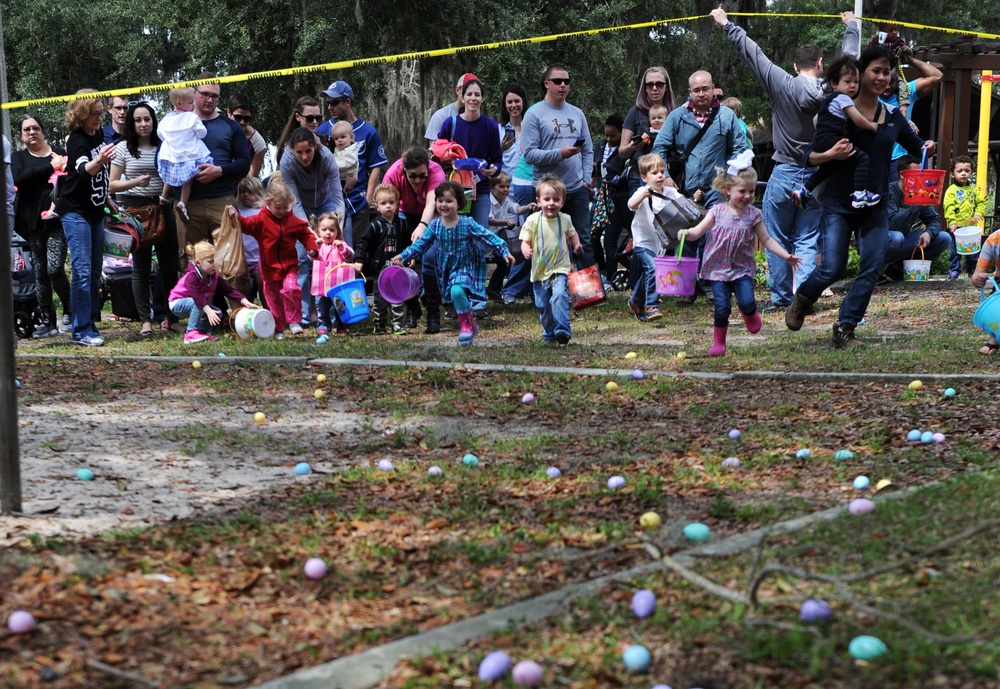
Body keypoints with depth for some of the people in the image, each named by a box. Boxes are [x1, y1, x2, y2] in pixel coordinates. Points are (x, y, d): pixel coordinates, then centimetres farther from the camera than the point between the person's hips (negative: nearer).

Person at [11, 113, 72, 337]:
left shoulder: (59, 153, 8)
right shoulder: (18, 157, 11)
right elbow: (19, 179, -10)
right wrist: (50, 167, -14)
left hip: (58, 220, -2)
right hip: (34, 223, 2)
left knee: (55, 268, -14)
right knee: (40, 273, 5)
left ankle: (68, 312, 6)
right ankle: (47, 321, 13)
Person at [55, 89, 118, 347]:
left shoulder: (99, 134, 6)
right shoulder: (77, 140, -18)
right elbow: (84, 169, -38)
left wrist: (107, 198, 23)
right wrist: (99, 161, -57)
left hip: (96, 211, 8)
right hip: (76, 212, -8)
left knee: (94, 272, 10)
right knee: (82, 272, -12)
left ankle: (90, 325, 17)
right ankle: (81, 331, -9)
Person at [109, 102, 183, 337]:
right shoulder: (123, 148, 1)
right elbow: (112, 185, 0)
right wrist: (134, 182, -16)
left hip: (162, 208, 3)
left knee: (169, 264, 3)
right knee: (141, 266, -1)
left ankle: (171, 317, 11)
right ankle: (145, 320, 2)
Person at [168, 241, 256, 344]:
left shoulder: (214, 277, -8)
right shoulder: (191, 277, -31)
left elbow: (228, 290, -14)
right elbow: (197, 296, -43)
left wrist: (245, 301, -27)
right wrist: (208, 310, -54)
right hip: (177, 303, -7)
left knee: (218, 313, -10)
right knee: (196, 303, -37)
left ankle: (201, 331, 3)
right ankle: (191, 333, -31)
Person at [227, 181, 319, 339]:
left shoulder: (294, 221, 1)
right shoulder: (262, 220, -5)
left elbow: (306, 234, 9)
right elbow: (247, 225, -15)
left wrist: (312, 248, -6)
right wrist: (236, 217, -34)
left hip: (289, 265, 0)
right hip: (270, 267, 0)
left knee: (291, 288, -24)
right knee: (274, 299, 7)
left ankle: (293, 321, -11)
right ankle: (279, 329, 20)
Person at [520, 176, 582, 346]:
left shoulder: (565, 219, -1)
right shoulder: (533, 220, -7)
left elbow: (572, 233, 20)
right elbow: (525, 241, -3)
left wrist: (576, 244, 1)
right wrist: (526, 250, -24)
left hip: (560, 269, -1)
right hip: (539, 270, 1)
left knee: (559, 296, -24)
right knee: (542, 305, 8)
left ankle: (562, 331, -25)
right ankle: (549, 333, 28)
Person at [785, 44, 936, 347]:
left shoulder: (893, 116, 5)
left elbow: (915, 146, 18)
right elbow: (810, 156, -8)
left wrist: (927, 149, -5)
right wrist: (831, 154, -29)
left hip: (875, 207, 4)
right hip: (839, 205, -4)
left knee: (872, 268, -5)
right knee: (833, 268, -8)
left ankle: (845, 325, 9)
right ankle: (801, 300, 23)